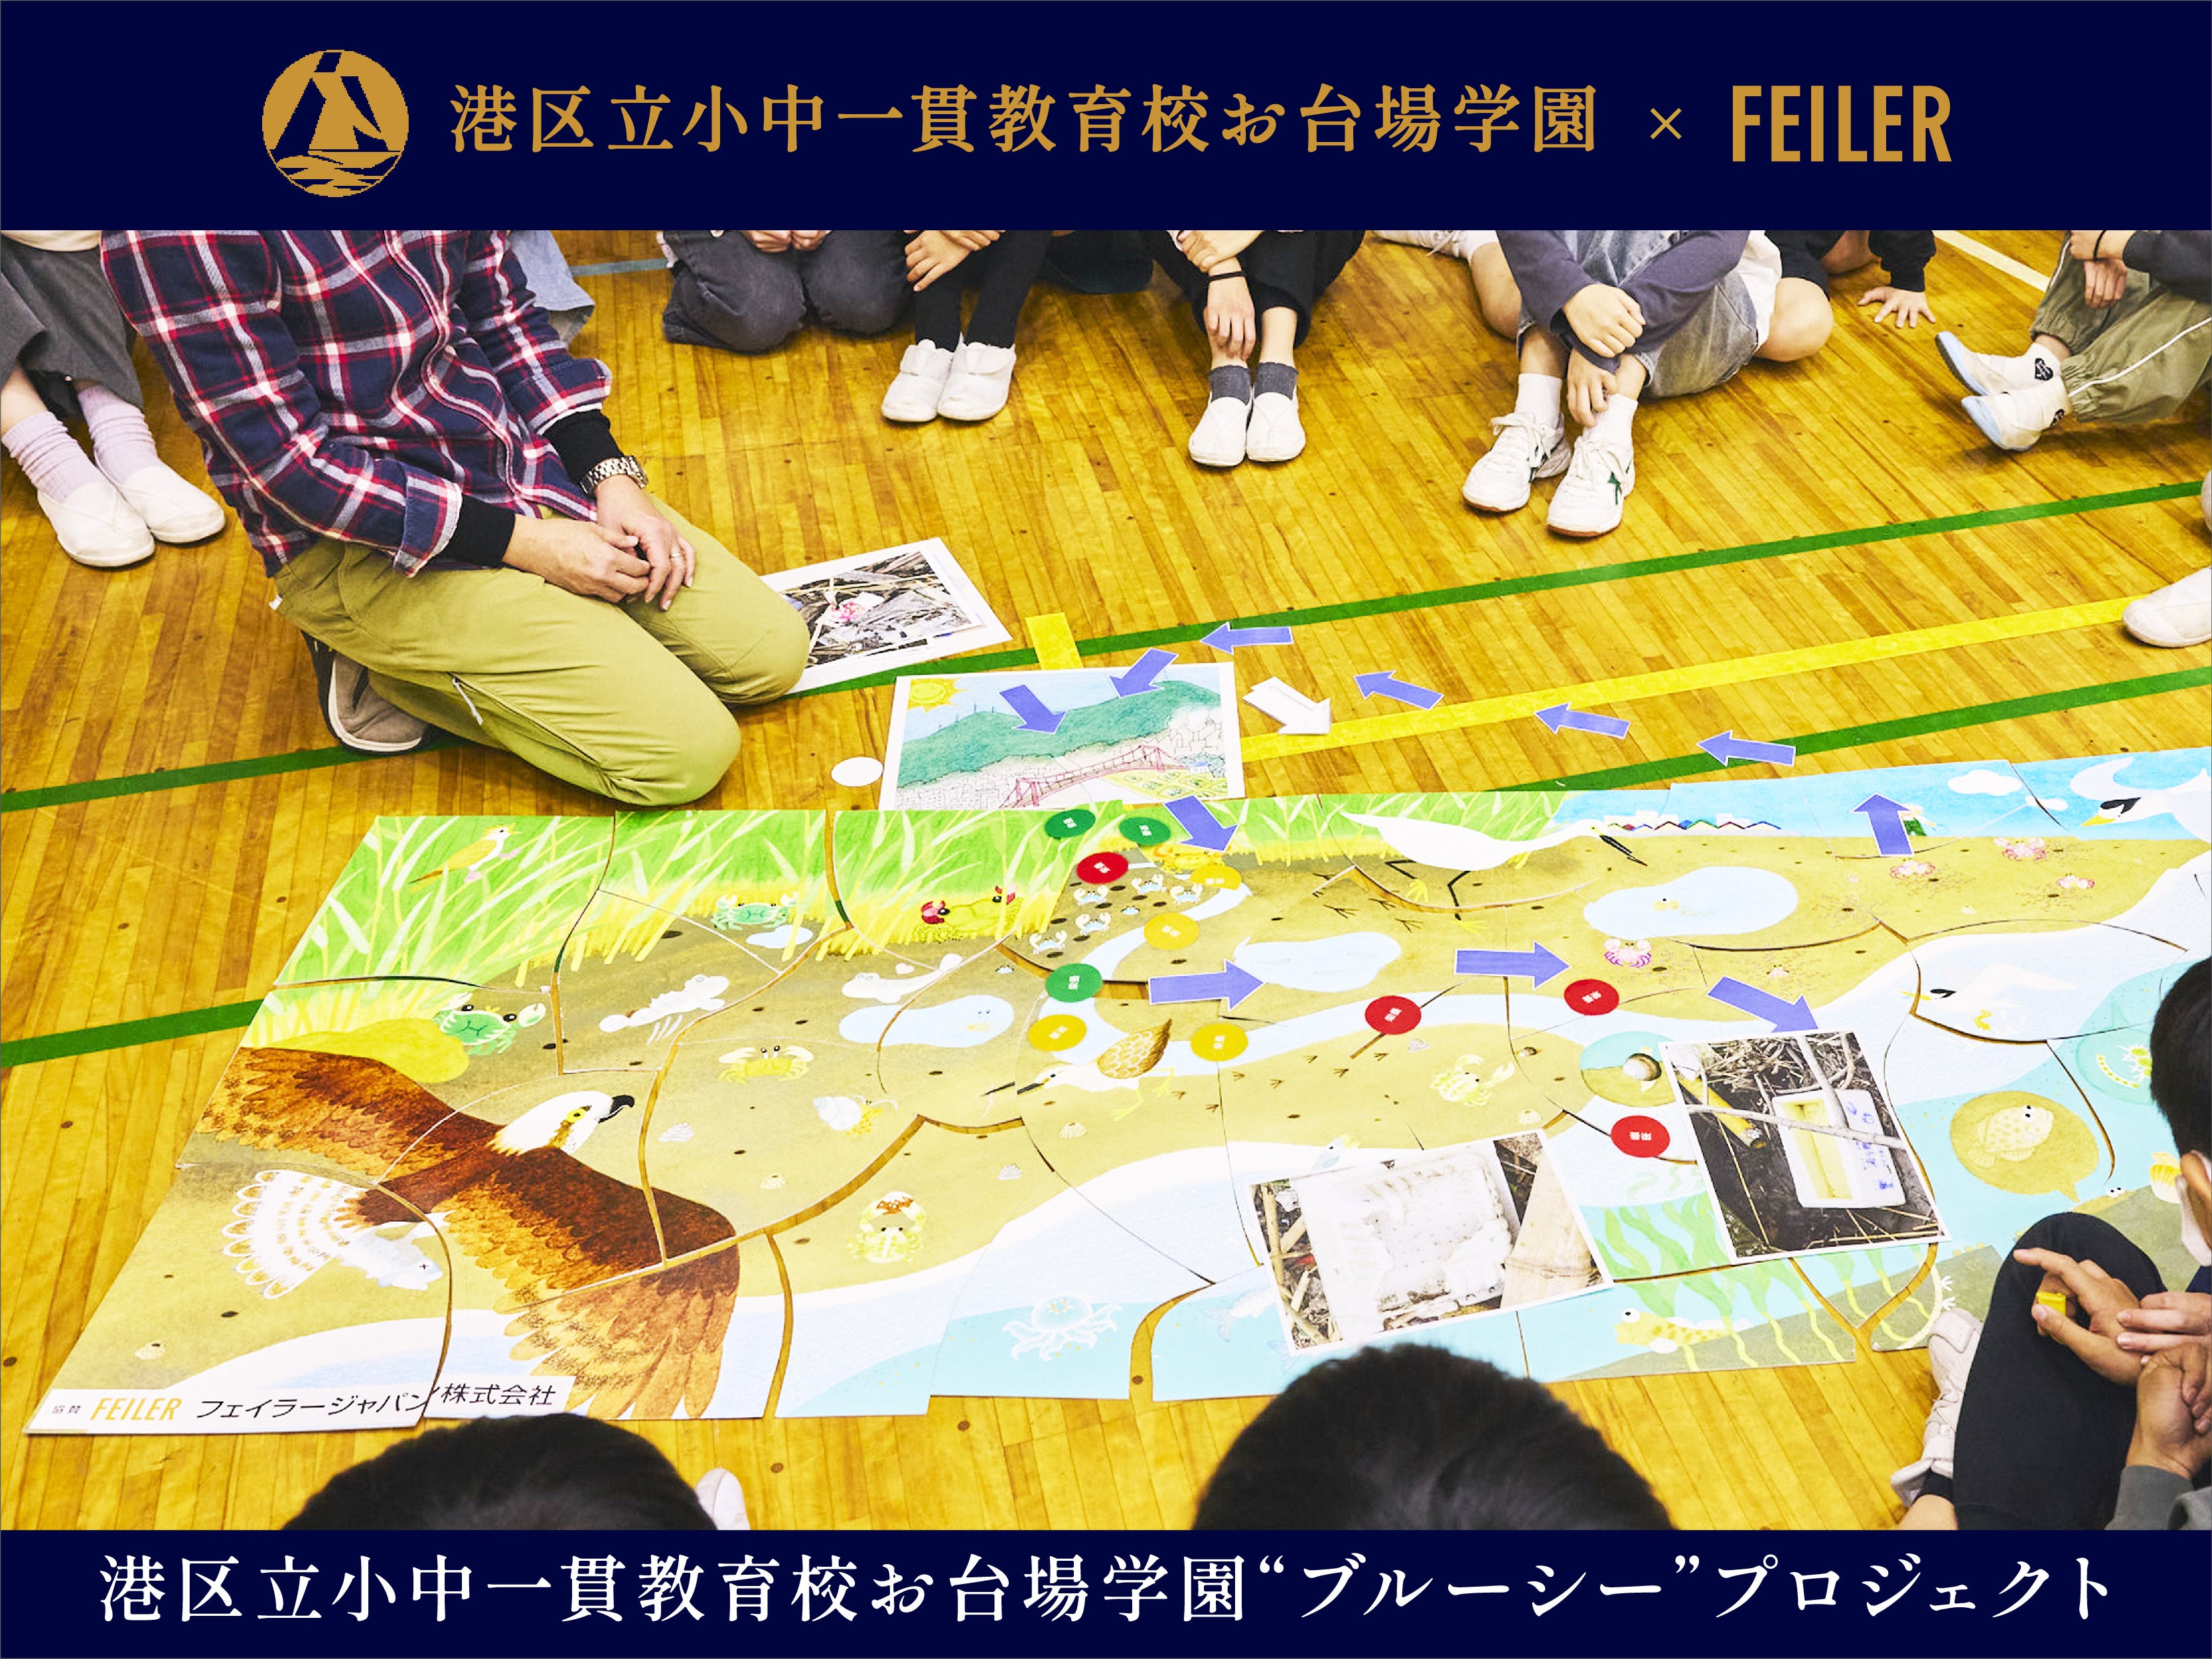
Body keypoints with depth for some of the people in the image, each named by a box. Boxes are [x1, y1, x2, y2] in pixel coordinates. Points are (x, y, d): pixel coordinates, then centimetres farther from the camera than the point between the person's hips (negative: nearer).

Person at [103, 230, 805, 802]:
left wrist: (611, 477, -3)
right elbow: (288, 461, -21)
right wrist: (522, 542, -20)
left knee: (772, 654, 1)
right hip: (359, 546, -8)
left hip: (518, 458, 8)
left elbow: (504, 318, 10)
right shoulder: (176, 241, -23)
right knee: (689, 748, -16)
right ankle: (379, 667, 3)